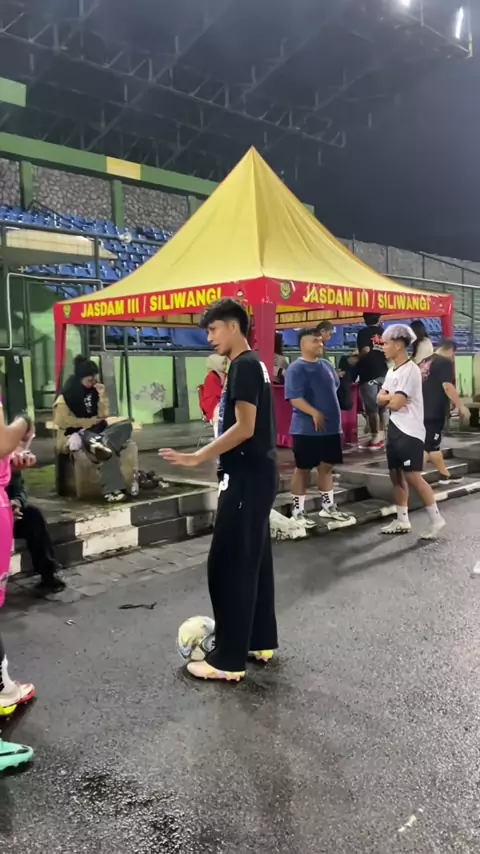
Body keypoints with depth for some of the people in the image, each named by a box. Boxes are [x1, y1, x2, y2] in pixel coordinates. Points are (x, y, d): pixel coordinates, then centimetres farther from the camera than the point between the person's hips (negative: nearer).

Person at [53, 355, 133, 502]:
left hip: (95, 431, 7)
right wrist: (94, 420, -8)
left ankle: (100, 444, -45)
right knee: (108, 448, -38)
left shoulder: (93, 390, 8)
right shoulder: (66, 396, -9)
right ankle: (112, 489, -49)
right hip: (75, 434, -7)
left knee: (126, 425, -21)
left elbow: (103, 415, 8)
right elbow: (67, 422, -11)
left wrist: (102, 396, -7)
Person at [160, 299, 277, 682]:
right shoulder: (251, 365, 15)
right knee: (255, 560, 15)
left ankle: (229, 658, 3)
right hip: (256, 475, 10)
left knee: (228, 564, -5)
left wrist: (198, 457, -21)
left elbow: (245, 427, -22)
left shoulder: (245, 365, -15)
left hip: (247, 477, -10)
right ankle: (261, 641, 25)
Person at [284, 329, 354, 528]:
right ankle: (297, 510, 14)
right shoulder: (296, 368, -14)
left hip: (331, 426, 7)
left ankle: (328, 507, 27)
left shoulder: (326, 365, 10)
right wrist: (315, 413, -31)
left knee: (327, 466, 15)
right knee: (303, 468, 3)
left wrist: (334, 415, 17)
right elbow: (294, 398, -22)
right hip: (306, 428, -7)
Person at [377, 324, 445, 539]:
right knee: (396, 474, 11)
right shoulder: (392, 371, 14)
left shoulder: (410, 370, -16)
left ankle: (436, 519, 3)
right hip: (394, 429, 9)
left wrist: (388, 399, -1)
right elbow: (380, 398, 9)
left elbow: (396, 403, -21)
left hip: (410, 431, -9)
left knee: (412, 476, -8)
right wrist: (392, 397, -10)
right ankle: (402, 521, 19)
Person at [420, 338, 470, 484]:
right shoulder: (445, 362, -10)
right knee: (427, 446, -7)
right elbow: (447, 386, -20)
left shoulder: (425, 361, 15)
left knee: (434, 445, 16)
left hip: (423, 410, 9)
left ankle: (445, 475, 28)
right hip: (434, 411, -9)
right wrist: (461, 406, -16)